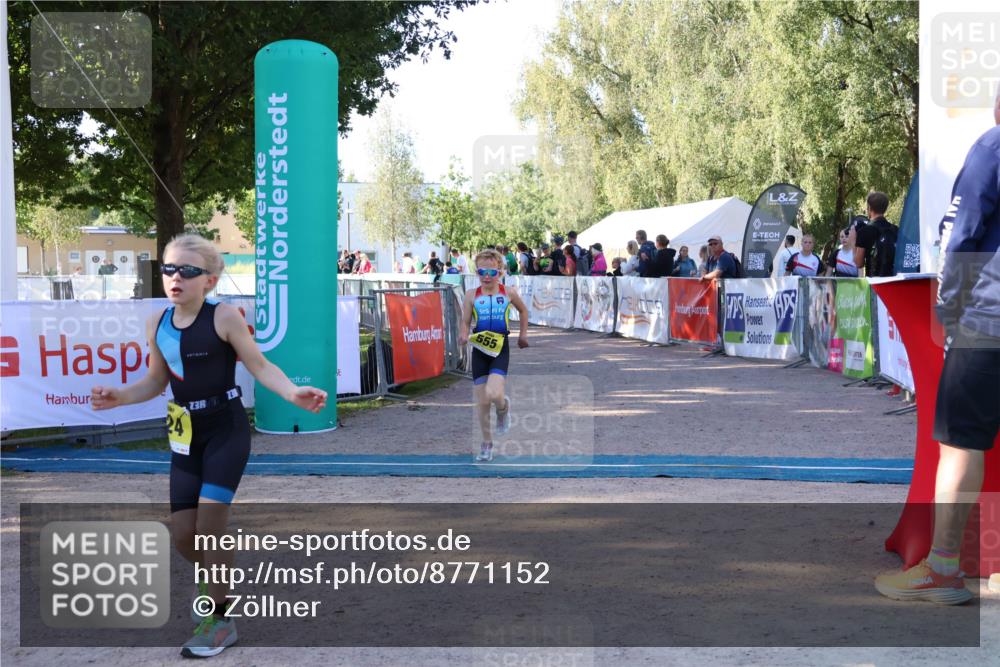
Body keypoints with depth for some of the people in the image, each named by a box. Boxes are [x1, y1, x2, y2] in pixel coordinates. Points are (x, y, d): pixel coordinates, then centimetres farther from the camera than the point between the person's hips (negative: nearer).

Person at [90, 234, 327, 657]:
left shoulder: (223, 318, -14)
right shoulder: (157, 325, 2)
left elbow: (260, 367, -12)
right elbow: (156, 382, 14)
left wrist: (293, 394, -29)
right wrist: (119, 396, -4)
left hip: (227, 431, -5)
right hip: (186, 435, 6)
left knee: (208, 527, -10)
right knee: (182, 535, 5)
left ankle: (219, 620, 7)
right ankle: (218, 580, 38)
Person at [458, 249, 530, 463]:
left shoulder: (509, 293, 0)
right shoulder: (472, 295, 0)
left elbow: (523, 310, 19)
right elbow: (465, 322, 1)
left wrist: (523, 334, 22)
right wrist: (463, 336, -19)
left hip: (500, 350, -2)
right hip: (479, 351, 2)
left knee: (494, 394, -23)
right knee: (482, 402, 4)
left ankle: (504, 407, 16)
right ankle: (487, 444, 22)